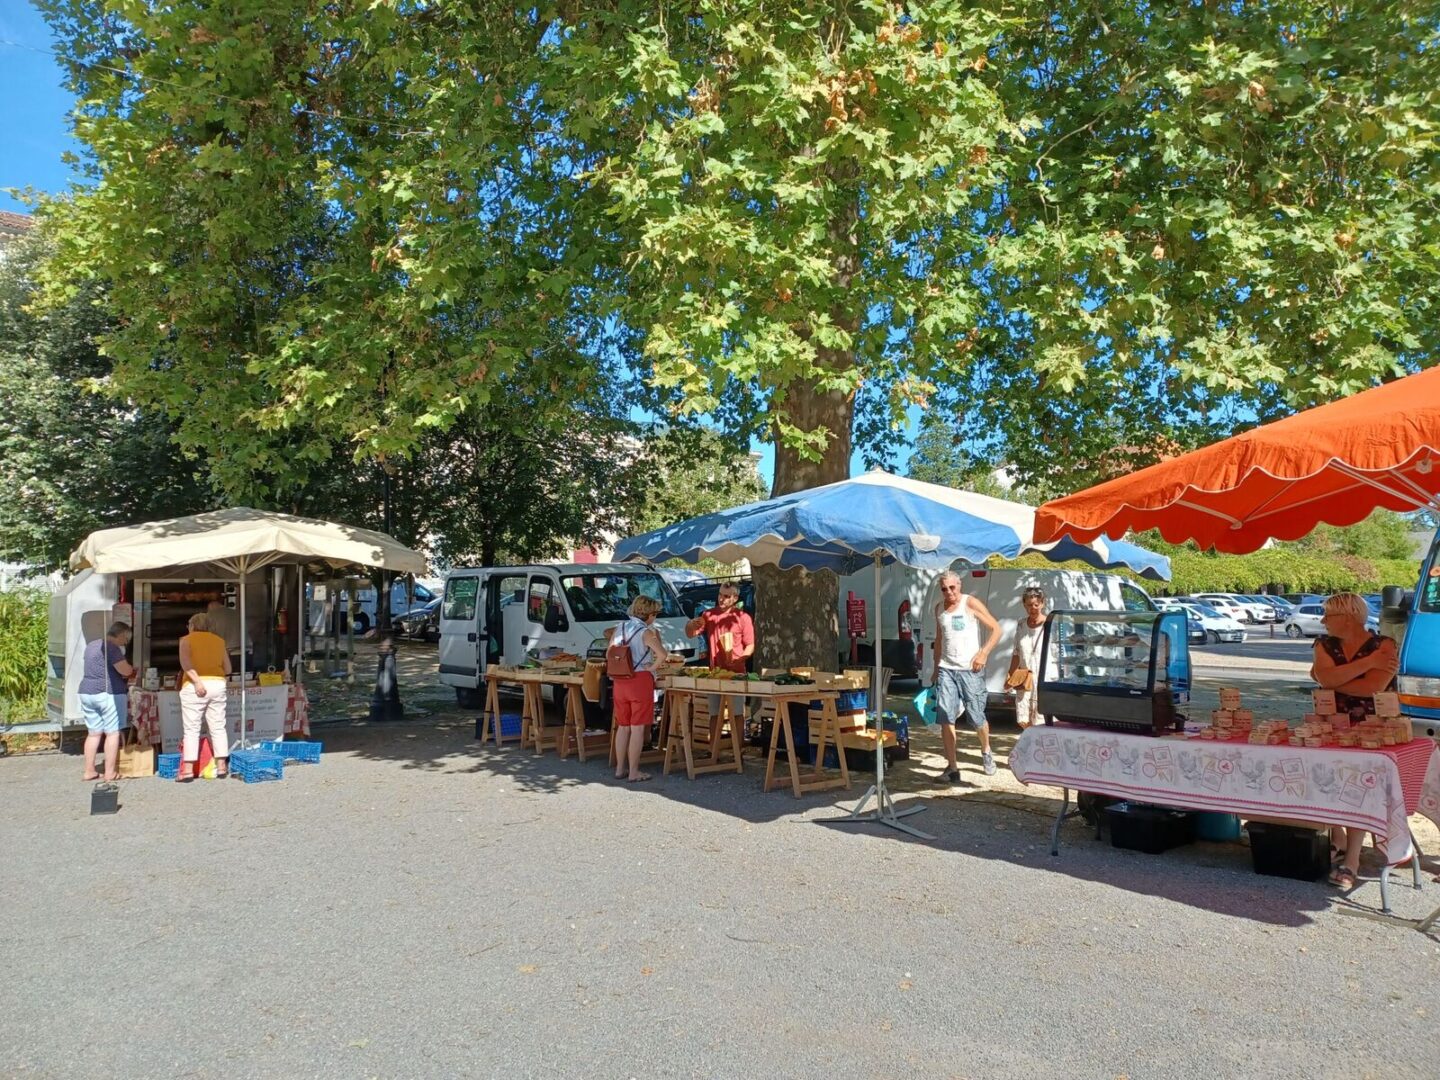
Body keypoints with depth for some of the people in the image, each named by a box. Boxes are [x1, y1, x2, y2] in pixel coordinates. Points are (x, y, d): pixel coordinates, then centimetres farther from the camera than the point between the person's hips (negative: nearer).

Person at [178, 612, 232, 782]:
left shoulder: (187, 639, 5)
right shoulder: (219, 640, 15)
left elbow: (185, 661, -14)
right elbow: (227, 669, 13)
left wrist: (197, 681, -22)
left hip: (194, 685, -3)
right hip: (218, 684, 3)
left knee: (191, 729, 0)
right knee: (218, 727, 8)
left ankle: (188, 770, -2)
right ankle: (221, 766, 8)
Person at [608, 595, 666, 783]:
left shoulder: (618, 629, 8)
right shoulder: (646, 632, -11)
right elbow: (662, 654, -24)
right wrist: (651, 668, -11)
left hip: (620, 681, 6)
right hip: (640, 681, -6)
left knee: (623, 726, 16)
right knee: (638, 728, 1)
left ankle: (620, 769, 21)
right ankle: (633, 772, 4)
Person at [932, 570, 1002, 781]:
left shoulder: (970, 603, -5)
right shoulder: (939, 608, 11)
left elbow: (996, 629, -5)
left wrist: (983, 653, -16)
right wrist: (936, 668, 19)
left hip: (970, 669, -4)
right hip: (946, 669, 4)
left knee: (976, 717, 2)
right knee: (945, 718, -5)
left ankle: (986, 751, 33)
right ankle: (952, 767, 1)